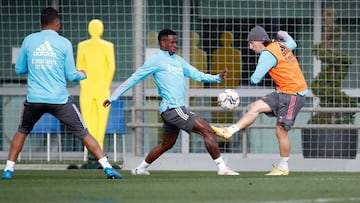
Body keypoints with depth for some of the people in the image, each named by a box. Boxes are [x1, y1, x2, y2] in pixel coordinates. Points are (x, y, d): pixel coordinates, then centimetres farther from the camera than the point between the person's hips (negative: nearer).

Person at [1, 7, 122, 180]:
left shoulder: (28, 41, 4)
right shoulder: (64, 43, -1)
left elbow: (19, 69, 12)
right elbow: (71, 75, 1)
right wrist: (82, 75, 23)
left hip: (34, 99, 2)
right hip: (59, 100, -2)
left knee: (22, 132, 25)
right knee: (83, 133, 6)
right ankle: (107, 168, 1)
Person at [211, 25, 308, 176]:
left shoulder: (267, 54, -17)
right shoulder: (280, 45, 8)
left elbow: (255, 79, -19)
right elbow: (293, 45, 32)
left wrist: (252, 79, 4)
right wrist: (283, 35, 48)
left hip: (293, 95, -9)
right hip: (283, 92, 9)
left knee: (281, 130, -4)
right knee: (255, 107, -2)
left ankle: (283, 167, 6)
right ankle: (229, 131, -10)